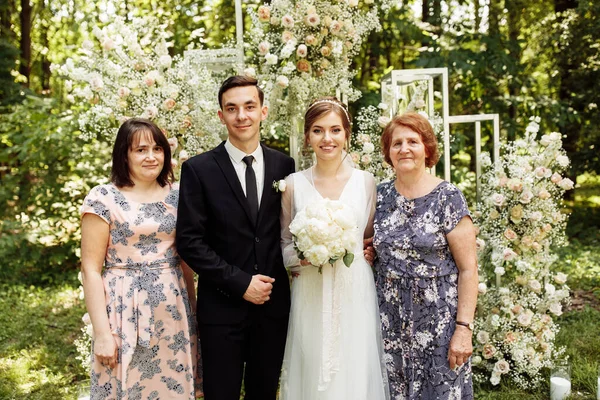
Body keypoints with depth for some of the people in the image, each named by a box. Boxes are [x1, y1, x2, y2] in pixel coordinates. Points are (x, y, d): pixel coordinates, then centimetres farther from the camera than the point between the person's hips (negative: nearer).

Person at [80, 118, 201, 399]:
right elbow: (90, 269, -8)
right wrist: (101, 332, -12)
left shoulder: (176, 196, 6)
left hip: (173, 311, 4)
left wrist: (193, 309, 12)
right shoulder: (103, 198, -7)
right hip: (125, 310, -4)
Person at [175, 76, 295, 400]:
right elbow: (189, 241, -9)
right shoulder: (198, 169, -6)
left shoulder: (284, 166, 3)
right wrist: (240, 283, -13)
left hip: (273, 304, 3)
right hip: (222, 308, -2)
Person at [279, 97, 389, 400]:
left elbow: (372, 238, 13)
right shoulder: (294, 184, 0)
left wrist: (363, 252, -6)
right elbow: (284, 243, 7)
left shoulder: (366, 182, 2)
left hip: (355, 292, 1)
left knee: (355, 371, 5)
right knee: (313, 373, 5)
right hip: (310, 294, 0)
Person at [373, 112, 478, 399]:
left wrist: (464, 328, -15)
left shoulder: (447, 197, -9)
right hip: (390, 322, 4)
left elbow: (468, 268, -10)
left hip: (438, 319, -4)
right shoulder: (381, 195, 4)